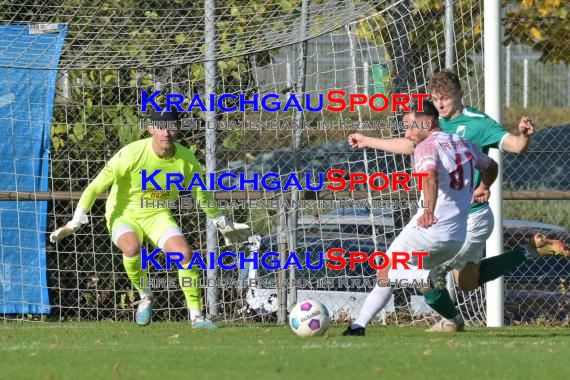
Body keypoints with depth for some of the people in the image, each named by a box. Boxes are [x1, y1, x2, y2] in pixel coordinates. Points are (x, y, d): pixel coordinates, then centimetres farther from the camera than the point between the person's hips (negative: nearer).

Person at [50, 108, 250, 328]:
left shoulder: (186, 160, -9)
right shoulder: (132, 154, -22)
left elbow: (202, 195, 10)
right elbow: (96, 186, -16)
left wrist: (223, 225, 20)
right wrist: (74, 224, -19)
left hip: (158, 216, 3)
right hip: (124, 214, -3)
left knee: (185, 253, -23)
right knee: (132, 248, -36)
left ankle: (196, 315, -9)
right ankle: (145, 297, -8)